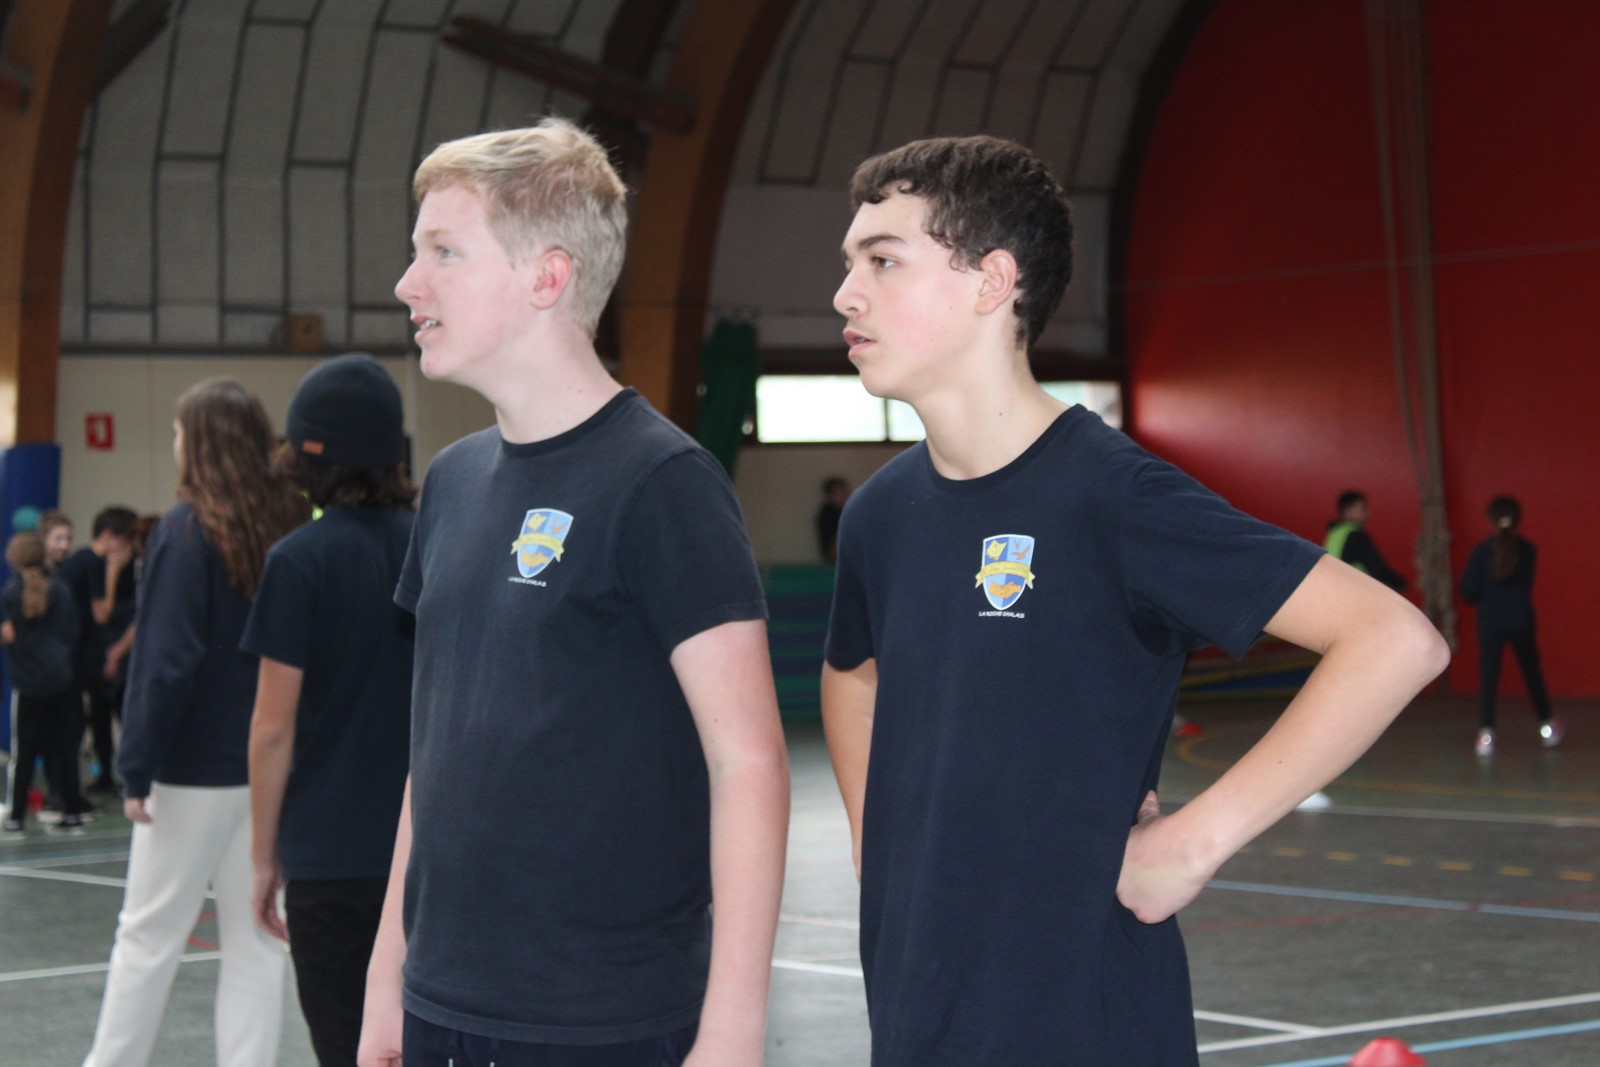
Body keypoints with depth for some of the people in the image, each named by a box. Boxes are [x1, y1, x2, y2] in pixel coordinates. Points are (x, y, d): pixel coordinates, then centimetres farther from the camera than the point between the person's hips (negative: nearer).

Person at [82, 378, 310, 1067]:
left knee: (148, 934, 5)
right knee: (255, 943, 9)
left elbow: (166, 664, -15)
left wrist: (137, 767, -10)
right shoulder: (290, 528, 4)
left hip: (194, 770, -5)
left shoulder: (186, 531, -12)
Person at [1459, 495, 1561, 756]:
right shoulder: (1528, 551, -4)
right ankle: (1547, 727, 29)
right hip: (1522, 622, 2)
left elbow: (1468, 592, -7)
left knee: (1488, 679, -1)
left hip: (1490, 624, -2)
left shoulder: (1481, 552, -8)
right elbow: (1528, 585, 7)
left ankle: (1485, 734, -12)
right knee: (1532, 674, 17)